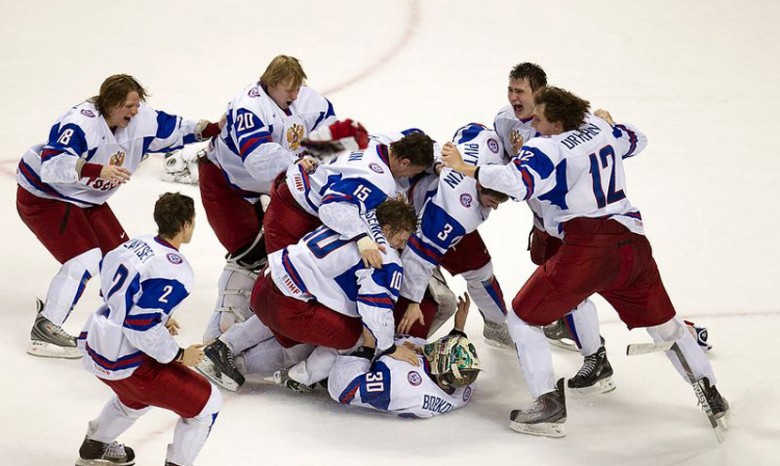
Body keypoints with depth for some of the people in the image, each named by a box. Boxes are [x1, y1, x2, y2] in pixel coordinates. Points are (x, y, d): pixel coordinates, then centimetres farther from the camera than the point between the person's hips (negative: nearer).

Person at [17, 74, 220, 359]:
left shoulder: (140, 119, -9)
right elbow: (52, 166, -45)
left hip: (86, 201, 9)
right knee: (85, 259, -20)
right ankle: (44, 331, -14)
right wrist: (97, 170, -55)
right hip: (43, 196, -8)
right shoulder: (81, 123, -33)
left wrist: (213, 129, -3)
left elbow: (174, 130, 7)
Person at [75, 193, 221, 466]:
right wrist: (179, 355, -14)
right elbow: (142, 328, -28)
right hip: (124, 364, -9)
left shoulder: (137, 244, 3)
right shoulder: (173, 271, -23)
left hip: (94, 346, 9)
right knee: (207, 403, 1)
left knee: (137, 395, 40)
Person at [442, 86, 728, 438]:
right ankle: (711, 394, 29)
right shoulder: (599, 128, 13)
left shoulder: (545, 148, -8)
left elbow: (518, 182, -25)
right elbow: (635, 141, 32)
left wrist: (465, 168, -18)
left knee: (524, 317, 7)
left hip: (587, 250, -7)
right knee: (662, 321, 24)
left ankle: (549, 405, -2)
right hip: (632, 243, 7)